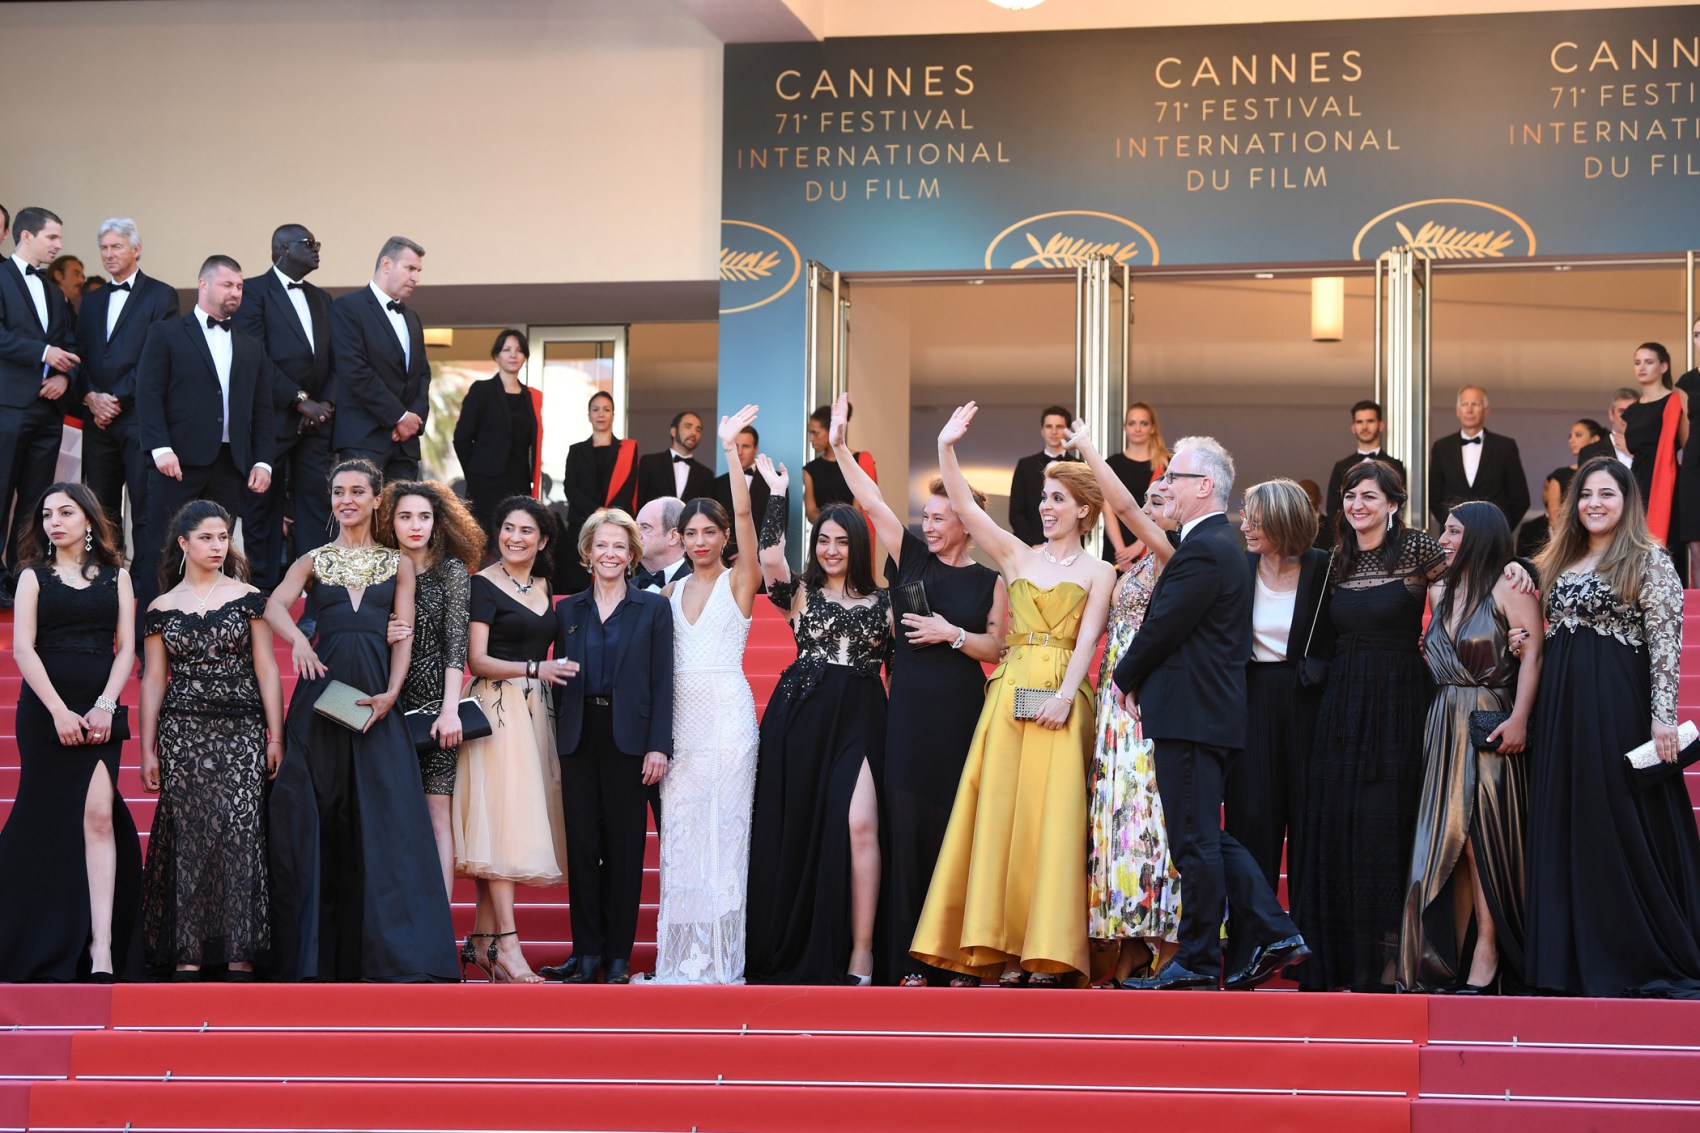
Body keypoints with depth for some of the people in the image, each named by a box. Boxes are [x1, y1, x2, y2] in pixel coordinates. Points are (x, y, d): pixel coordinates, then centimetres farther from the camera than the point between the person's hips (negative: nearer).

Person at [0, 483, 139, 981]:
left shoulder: (115, 577, 12)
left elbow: (126, 647, 6)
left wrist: (105, 706, -9)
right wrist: (59, 711, -13)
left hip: (98, 713, 0)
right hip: (46, 710, 0)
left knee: (99, 814, -13)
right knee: (49, 821, -1)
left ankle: (101, 949, -19)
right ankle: (40, 947, 8)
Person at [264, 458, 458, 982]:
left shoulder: (398, 564, 14)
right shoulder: (312, 561, 13)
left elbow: (404, 637, 6)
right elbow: (274, 606, -5)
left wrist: (390, 693, -11)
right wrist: (297, 639, -27)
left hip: (375, 697, 0)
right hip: (321, 696, 0)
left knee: (384, 817, -6)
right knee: (315, 822, -2)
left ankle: (393, 954, -4)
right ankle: (316, 953, 2)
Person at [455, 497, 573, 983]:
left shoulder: (544, 587, 15)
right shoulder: (484, 584, -4)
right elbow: (478, 660, -10)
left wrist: (553, 673, 8)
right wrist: (535, 669, -19)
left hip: (536, 711, 7)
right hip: (497, 710, -7)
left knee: (521, 823, 5)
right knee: (503, 820, -11)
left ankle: (482, 941, 10)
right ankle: (507, 945, -13)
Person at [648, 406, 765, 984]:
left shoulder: (739, 581, 1)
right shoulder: (672, 592, 15)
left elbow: (743, 512, -13)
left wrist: (731, 448, -18)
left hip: (727, 714, -5)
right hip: (680, 715, 5)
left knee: (722, 827, -6)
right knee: (681, 830, 2)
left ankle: (721, 956, -3)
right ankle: (683, 953, 6)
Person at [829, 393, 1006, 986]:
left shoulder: (989, 581, 5)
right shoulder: (911, 559, 9)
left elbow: (998, 648, 2)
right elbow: (871, 501, 2)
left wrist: (952, 634, -11)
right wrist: (839, 447, -4)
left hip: (959, 714, -1)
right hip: (907, 710, 1)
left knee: (952, 825, -1)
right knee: (903, 823, -4)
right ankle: (906, 957, -2)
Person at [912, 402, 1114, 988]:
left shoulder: (1098, 571, 8)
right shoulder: (1017, 555, 14)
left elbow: (1087, 638, -3)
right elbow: (964, 506, 4)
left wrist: (1065, 695, -16)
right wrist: (946, 448, -7)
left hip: (1062, 700, -3)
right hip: (1011, 692, 3)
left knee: (1054, 812, -7)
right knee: (1001, 808, -3)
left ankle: (1050, 948, -5)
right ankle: (1007, 945, -1)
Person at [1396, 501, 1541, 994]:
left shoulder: (1508, 589, -5)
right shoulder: (1440, 592, 16)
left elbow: (1532, 655, -12)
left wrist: (1519, 719, -20)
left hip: (1492, 725, -6)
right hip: (1445, 726, 6)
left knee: (1483, 837, -7)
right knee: (1448, 839, 3)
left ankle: (1485, 955, -3)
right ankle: (1449, 959, 5)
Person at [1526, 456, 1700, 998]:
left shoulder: (1649, 560, -4)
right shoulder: (1560, 563, 16)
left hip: (1619, 706, -7)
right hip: (1561, 708, 7)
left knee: (1623, 825, -4)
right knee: (1566, 827, 6)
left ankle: (1646, 959, 4)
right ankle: (1577, 955, 13)